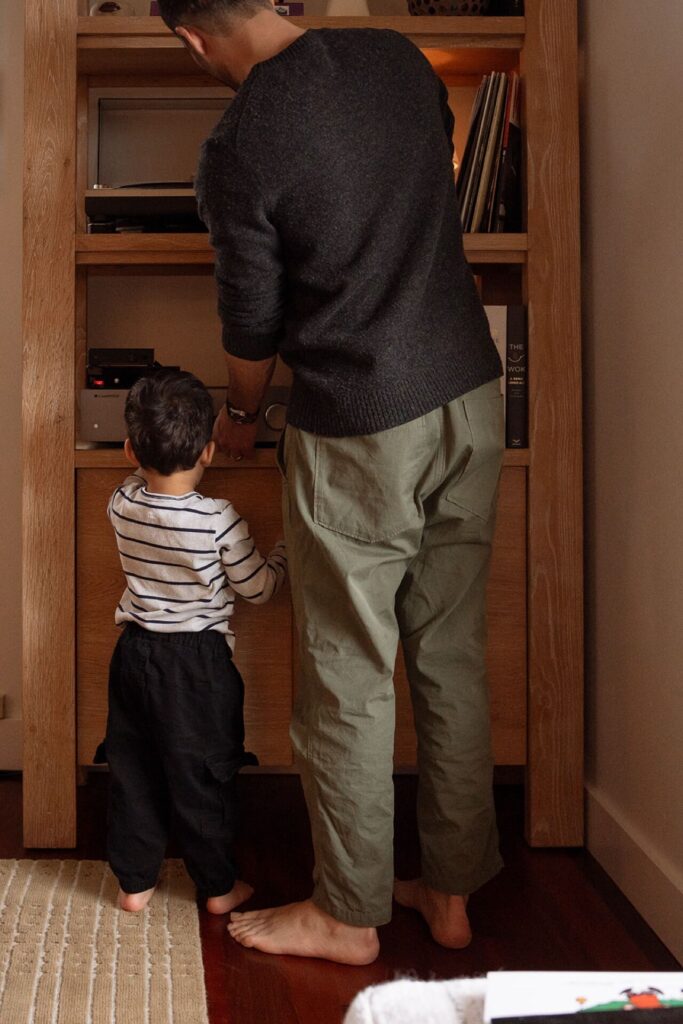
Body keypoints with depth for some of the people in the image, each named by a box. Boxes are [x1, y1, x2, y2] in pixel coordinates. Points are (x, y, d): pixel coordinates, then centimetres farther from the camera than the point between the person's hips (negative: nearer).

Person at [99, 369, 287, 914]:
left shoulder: (122, 505, -7)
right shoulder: (220, 520, -20)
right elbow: (259, 588, -7)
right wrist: (284, 552, 9)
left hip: (134, 654, 4)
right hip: (198, 664, -4)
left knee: (132, 771, 15)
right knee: (202, 778, 9)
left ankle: (134, 882, 26)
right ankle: (218, 886, 23)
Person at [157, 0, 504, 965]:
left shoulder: (238, 150, -15)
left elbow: (255, 327, -5)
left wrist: (238, 415, 15)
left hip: (360, 432, -6)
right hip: (471, 394, 7)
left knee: (349, 679, 7)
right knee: (453, 655, 14)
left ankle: (348, 914, 22)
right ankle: (452, 890, 27)